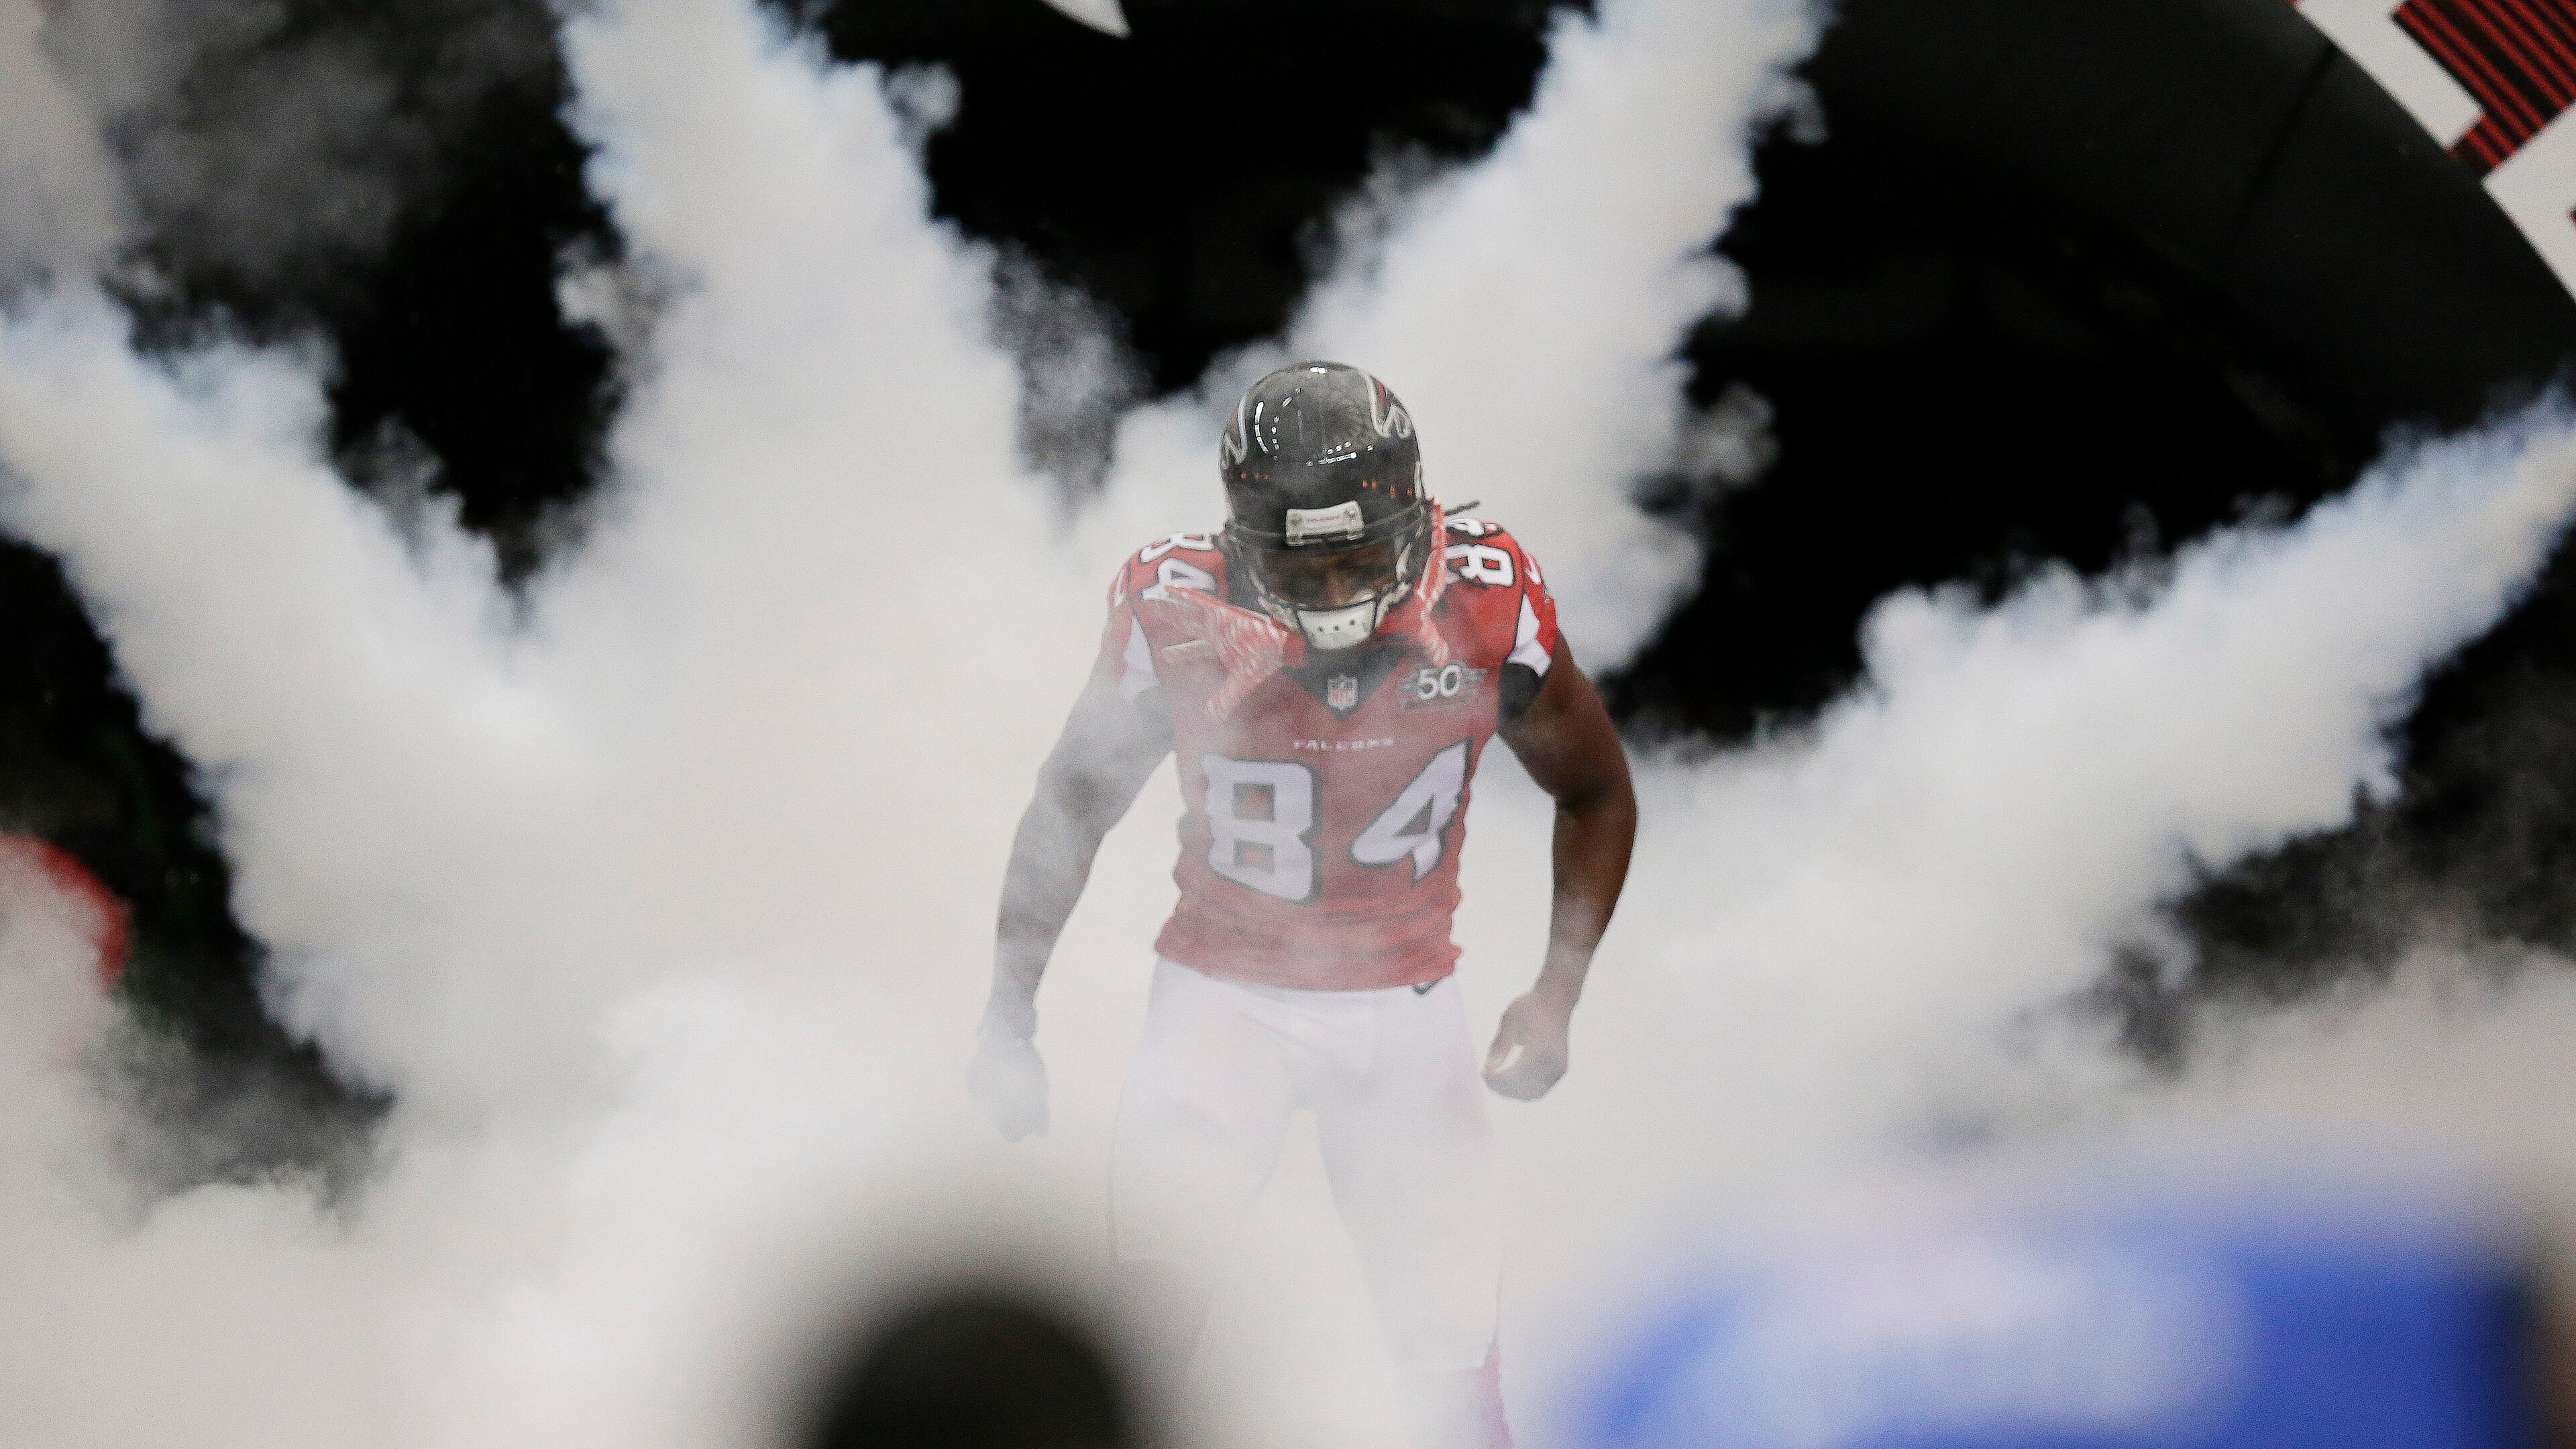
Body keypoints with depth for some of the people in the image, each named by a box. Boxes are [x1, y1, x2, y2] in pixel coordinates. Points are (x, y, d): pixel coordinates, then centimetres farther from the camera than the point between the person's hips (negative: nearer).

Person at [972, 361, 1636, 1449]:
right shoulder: (1181, 617, -18)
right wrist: (1009, 1013, -2)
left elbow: (1598, 796, 1)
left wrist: (1557, 994, -7)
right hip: (1223, 998, -1)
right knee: (1146, 1311, -16)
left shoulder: (1485, 606, -16)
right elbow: (1072, 806, -1)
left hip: (1406, 1009, 1)